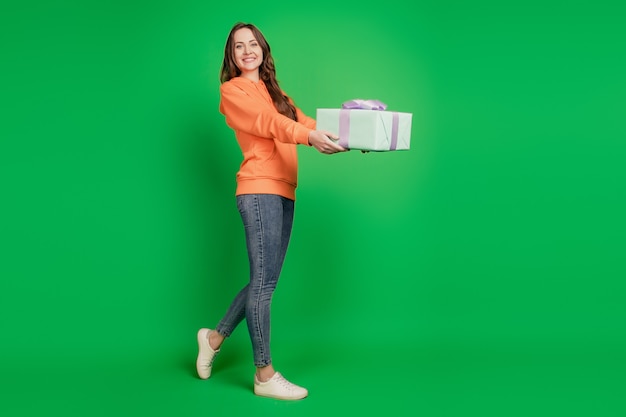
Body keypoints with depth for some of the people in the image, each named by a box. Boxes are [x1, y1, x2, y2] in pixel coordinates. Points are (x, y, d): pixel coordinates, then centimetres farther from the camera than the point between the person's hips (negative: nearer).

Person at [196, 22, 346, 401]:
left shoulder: (275, 92, 24)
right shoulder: (232, 90, 2)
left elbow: (304, 123, 9)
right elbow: (266, 122, -16)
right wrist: (309, 136, -33)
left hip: (283, 192, 8)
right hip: (260, 189, -8)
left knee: (265, 281, 10)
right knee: (264, 281, -7)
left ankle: (216, 337, 27)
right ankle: (265, 375, -1)